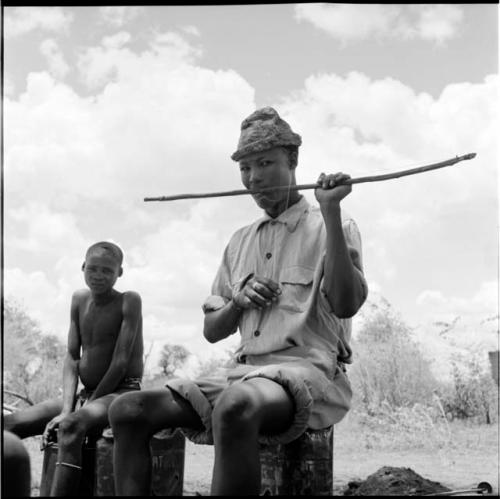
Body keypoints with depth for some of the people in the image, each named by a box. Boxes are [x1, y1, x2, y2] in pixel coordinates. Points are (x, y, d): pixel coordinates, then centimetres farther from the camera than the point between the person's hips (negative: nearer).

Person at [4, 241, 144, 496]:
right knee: (9, 425, -6)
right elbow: (72, 358, 4)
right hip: (86, 394, 7)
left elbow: (120, 362, -14)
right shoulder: (79, 299, 9)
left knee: (71, 427, -37)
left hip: (123, 392, -7)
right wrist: (66, 408, -9)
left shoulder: (129, 301, -9)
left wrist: (85, 407, -14)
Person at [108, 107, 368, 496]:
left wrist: (331, 212, -17)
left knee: (235, 404, -39)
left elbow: (346, 305, -14)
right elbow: (212, 331, 22)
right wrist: (238, 301, 0)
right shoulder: (241, 241, 22)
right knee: (128, 409, -12)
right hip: (244, 373, 6)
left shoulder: (331, 228, 5)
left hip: (308, 370, -6)